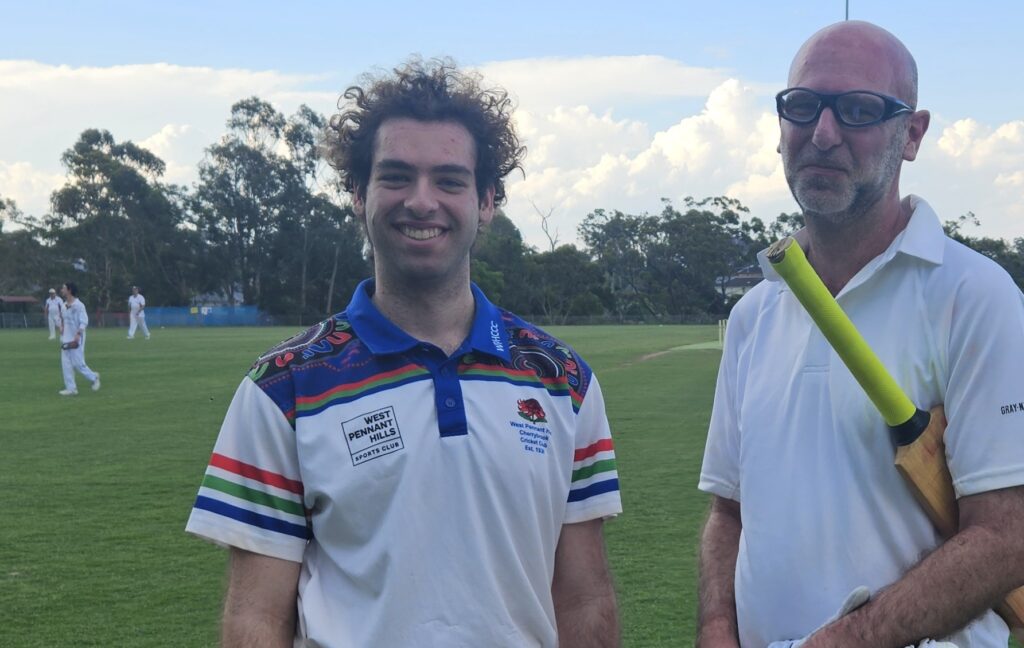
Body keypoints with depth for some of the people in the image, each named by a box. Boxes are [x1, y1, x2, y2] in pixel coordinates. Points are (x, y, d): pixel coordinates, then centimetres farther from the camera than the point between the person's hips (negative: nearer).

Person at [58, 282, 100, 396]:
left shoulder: (78, 305, -13)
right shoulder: (64, 305, 11)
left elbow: (84, 322, -17)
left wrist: (77, 335, -27)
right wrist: (62, 327, 5)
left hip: (75, 340, -8)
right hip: (65, 339, 8)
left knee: (78, 363, -6)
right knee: (66, 364, 4)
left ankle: (94, 377, 16)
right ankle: (71, 388, 7)